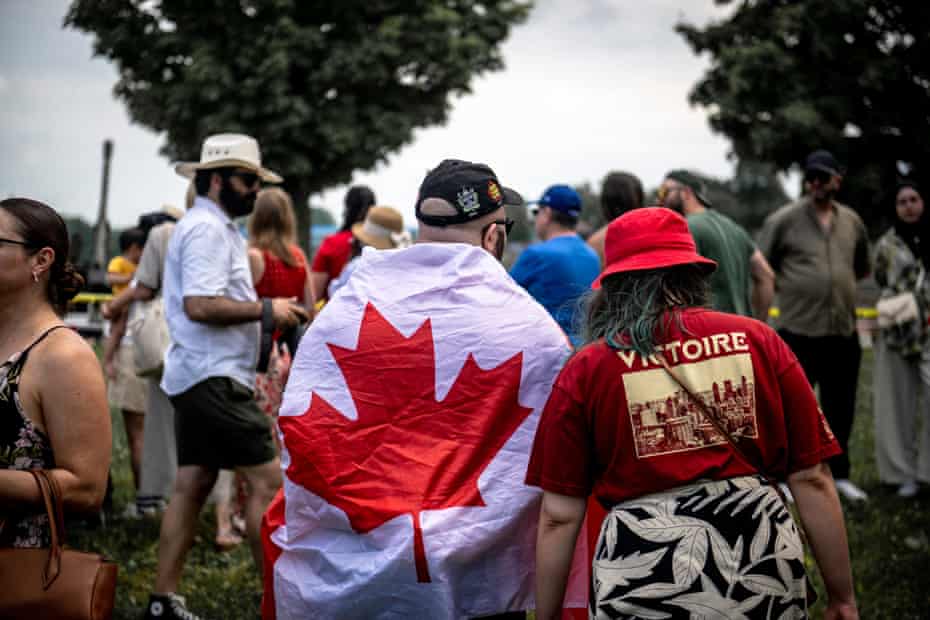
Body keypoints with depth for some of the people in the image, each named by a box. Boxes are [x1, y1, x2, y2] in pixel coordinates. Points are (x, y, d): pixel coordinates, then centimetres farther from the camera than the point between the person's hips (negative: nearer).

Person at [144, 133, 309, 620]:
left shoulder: (212, 228, 19)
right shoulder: (207, 229, -14)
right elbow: (200, 305, -24)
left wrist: (260, 312, 12)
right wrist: (266, 309, -16)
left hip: (199, 376, 11)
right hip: (213, 376, -11)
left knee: (191, 486, 11)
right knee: (267, 480, -10)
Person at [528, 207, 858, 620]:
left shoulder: (585, 369, 1)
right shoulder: (757, 341, 4)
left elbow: (558, 516, -1)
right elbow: (812, 480, 3)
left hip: (643, 565, -2)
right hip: (762, 549, 3)